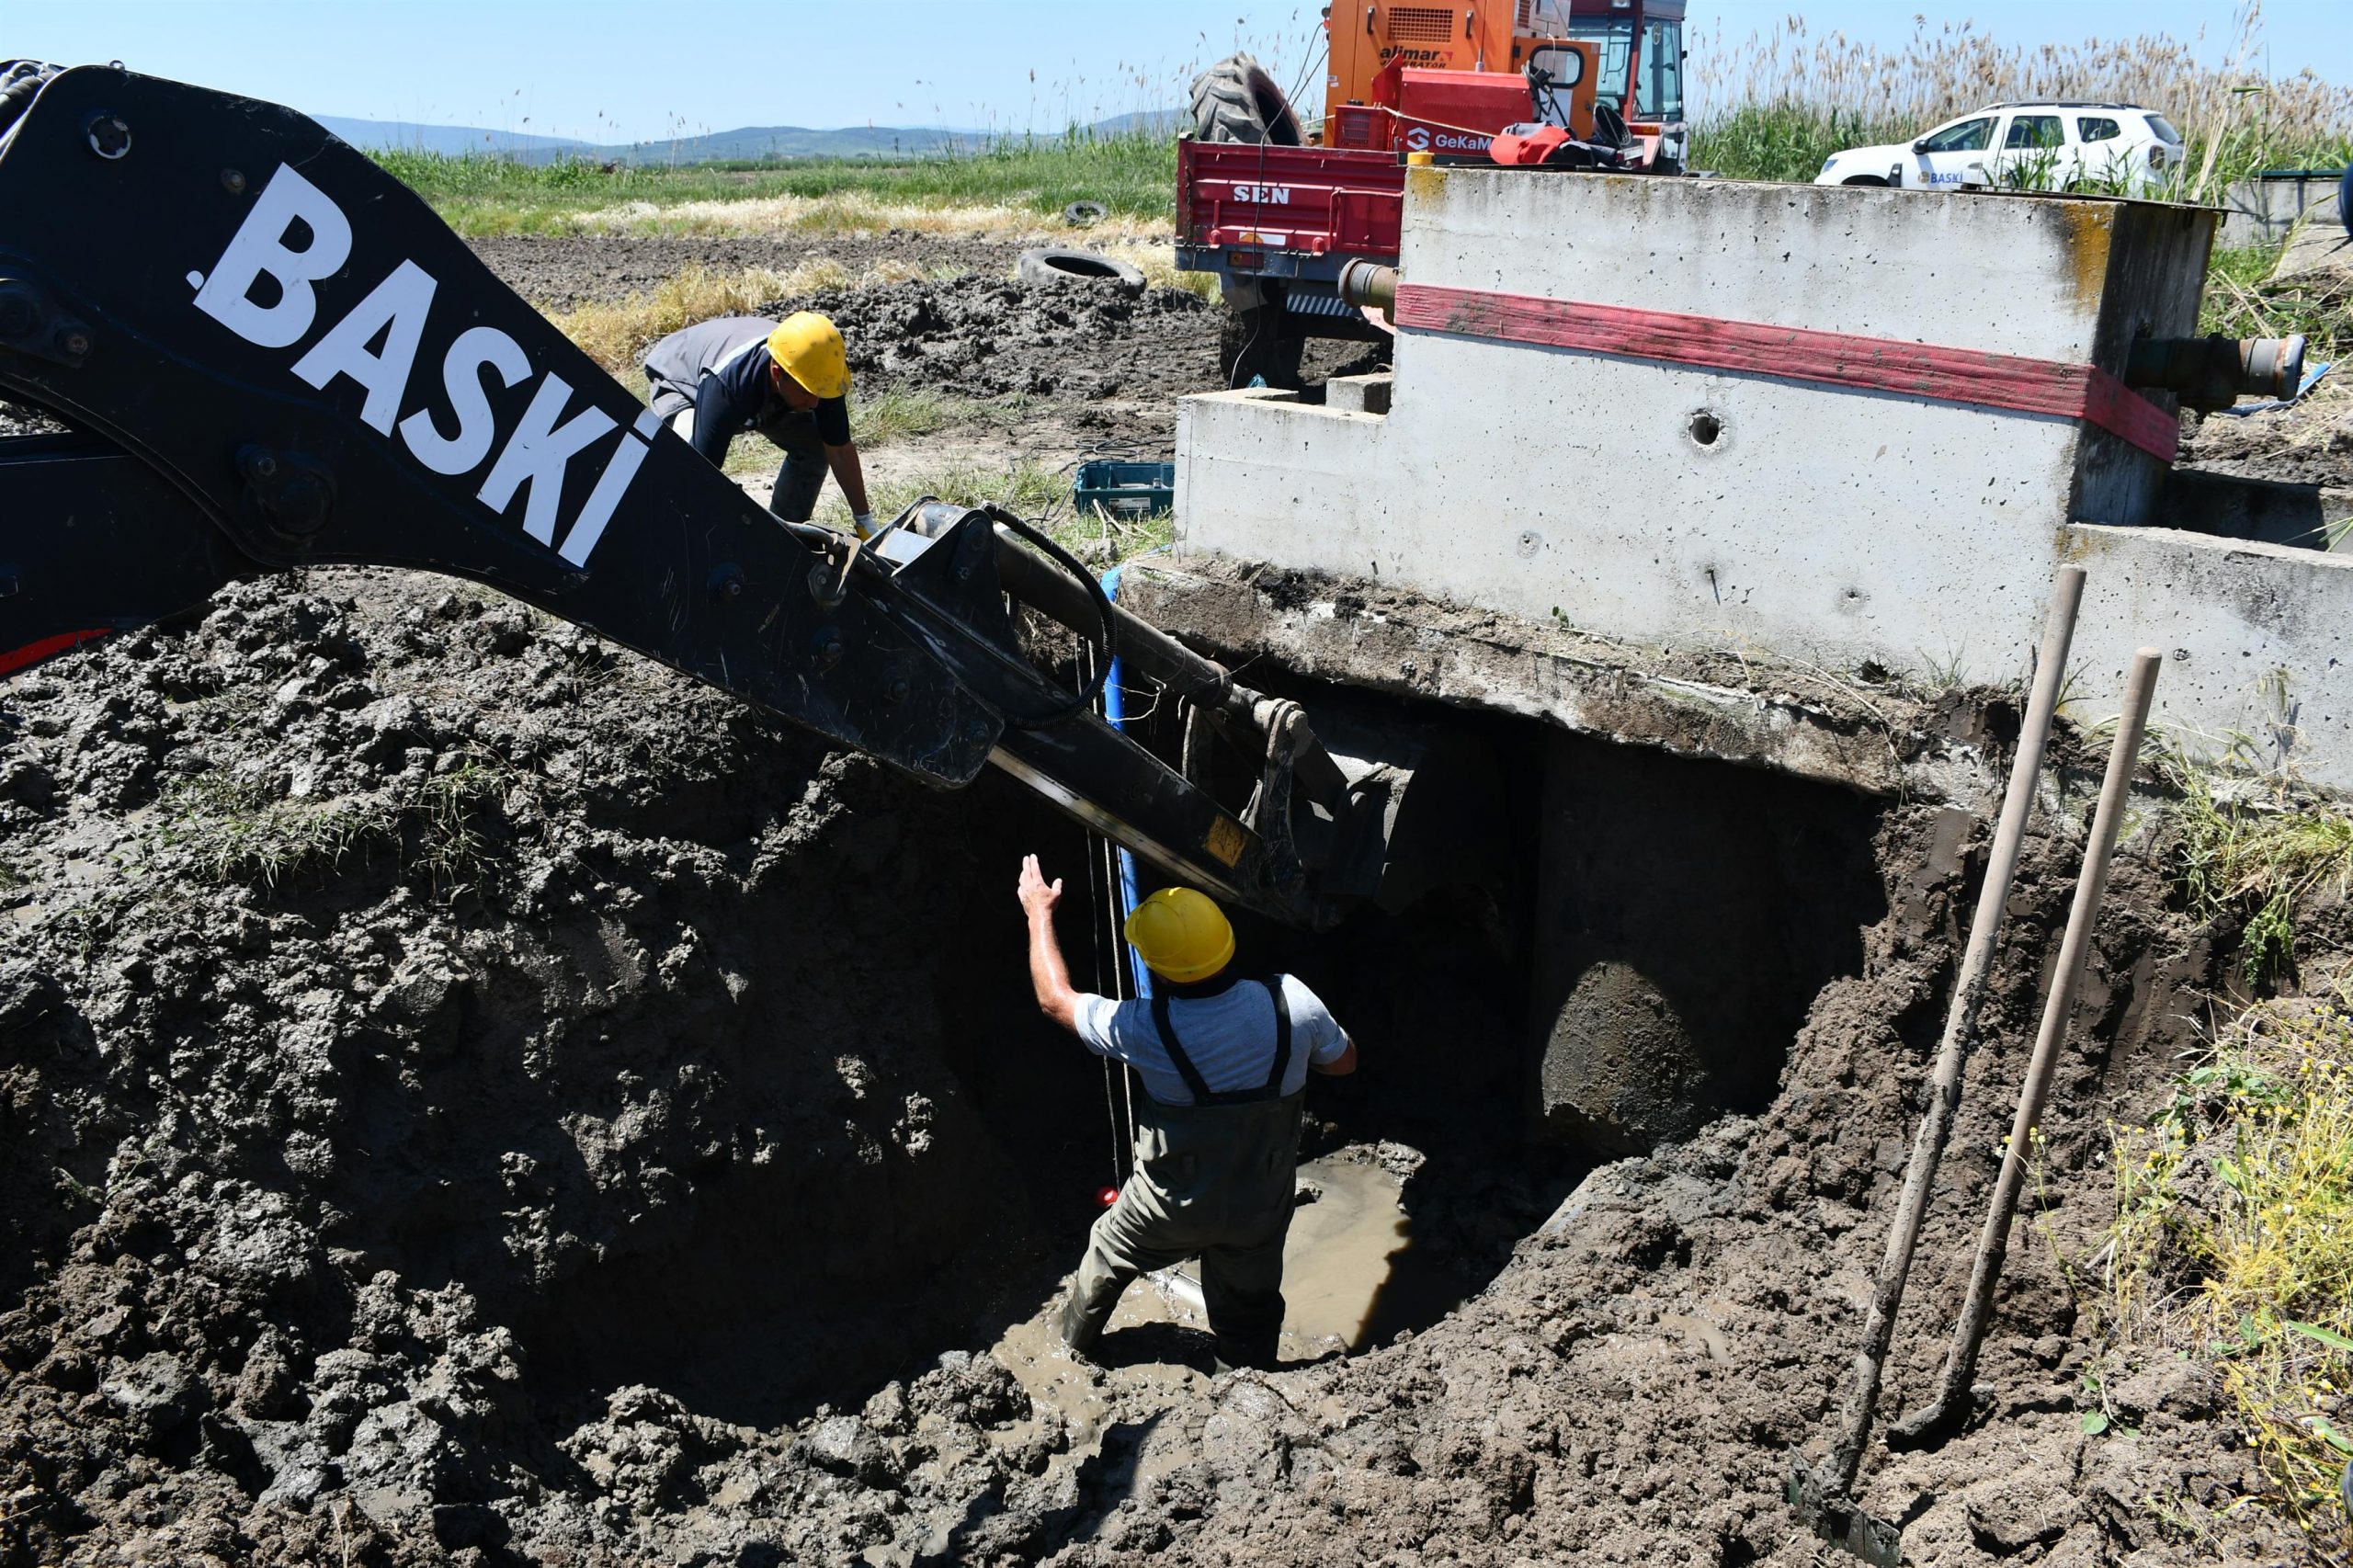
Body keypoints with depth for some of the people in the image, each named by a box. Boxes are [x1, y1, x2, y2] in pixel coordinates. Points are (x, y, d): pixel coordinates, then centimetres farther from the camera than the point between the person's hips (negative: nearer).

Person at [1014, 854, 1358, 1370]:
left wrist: (1039, 914, 1)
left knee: (1107, 1255, 30)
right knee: (1247, 1320, 22)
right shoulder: (1292, 1001, -25)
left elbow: (1055, 999, -12)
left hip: (1172, 1208, -1)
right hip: (1261, 1208, 1)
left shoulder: (1146, 1029, -30)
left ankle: (1076, 1340, 55)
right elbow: (1343, 1061, -4)